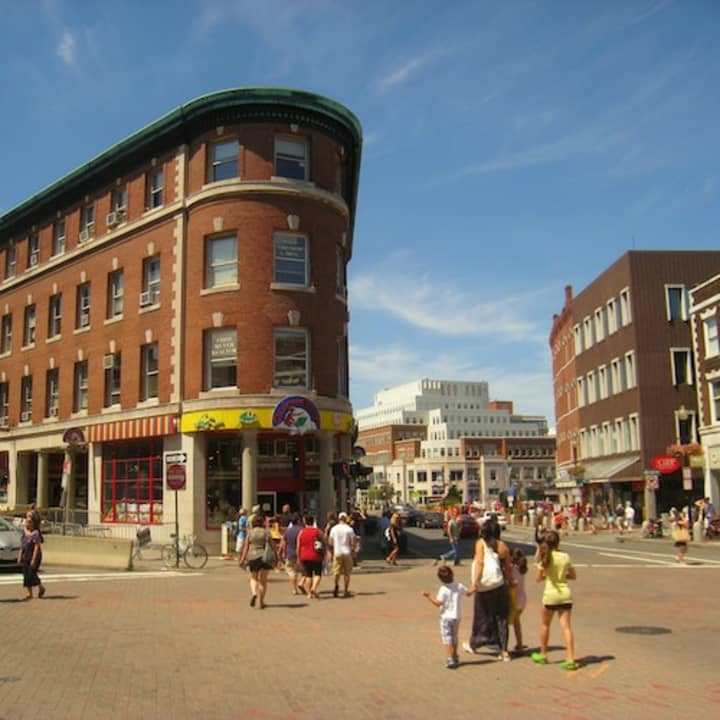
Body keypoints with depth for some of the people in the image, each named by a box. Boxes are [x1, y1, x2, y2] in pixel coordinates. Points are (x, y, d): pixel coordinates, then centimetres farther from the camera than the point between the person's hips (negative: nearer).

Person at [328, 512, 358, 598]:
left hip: (337, 552, 1)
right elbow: (354, 542, -7)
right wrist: (353, 549, 11)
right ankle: (345, 590, 9)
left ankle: (336, 585, -19)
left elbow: (330, 542, 1)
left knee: (336, 571, 5)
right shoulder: (349, 529, -4)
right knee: (347, 573, 8)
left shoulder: (334, 528, 1)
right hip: (347, 552, -1)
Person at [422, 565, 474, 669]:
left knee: (447, 639, -2)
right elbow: (468, 593, 15)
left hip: (446, 617, -6)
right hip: (456, 617, 6)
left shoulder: (443, 589, -17)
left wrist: (429, 596, -20)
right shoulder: (459, 586, -1)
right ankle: (454, 658, 31)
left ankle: (449, 660, -10)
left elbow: (438, 603, -22)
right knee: (454, 638, 20)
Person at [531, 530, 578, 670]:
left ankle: (543, 655, 28)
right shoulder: (565, 557, 0)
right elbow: (573, 576, 10)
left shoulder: (544, 558, -8)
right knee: (566, 627, 1)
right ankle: (570, 659, -5)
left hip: (551, 594, -2)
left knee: (545, 625, 17)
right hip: (565, 594, 2)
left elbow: (538, 578, -5)